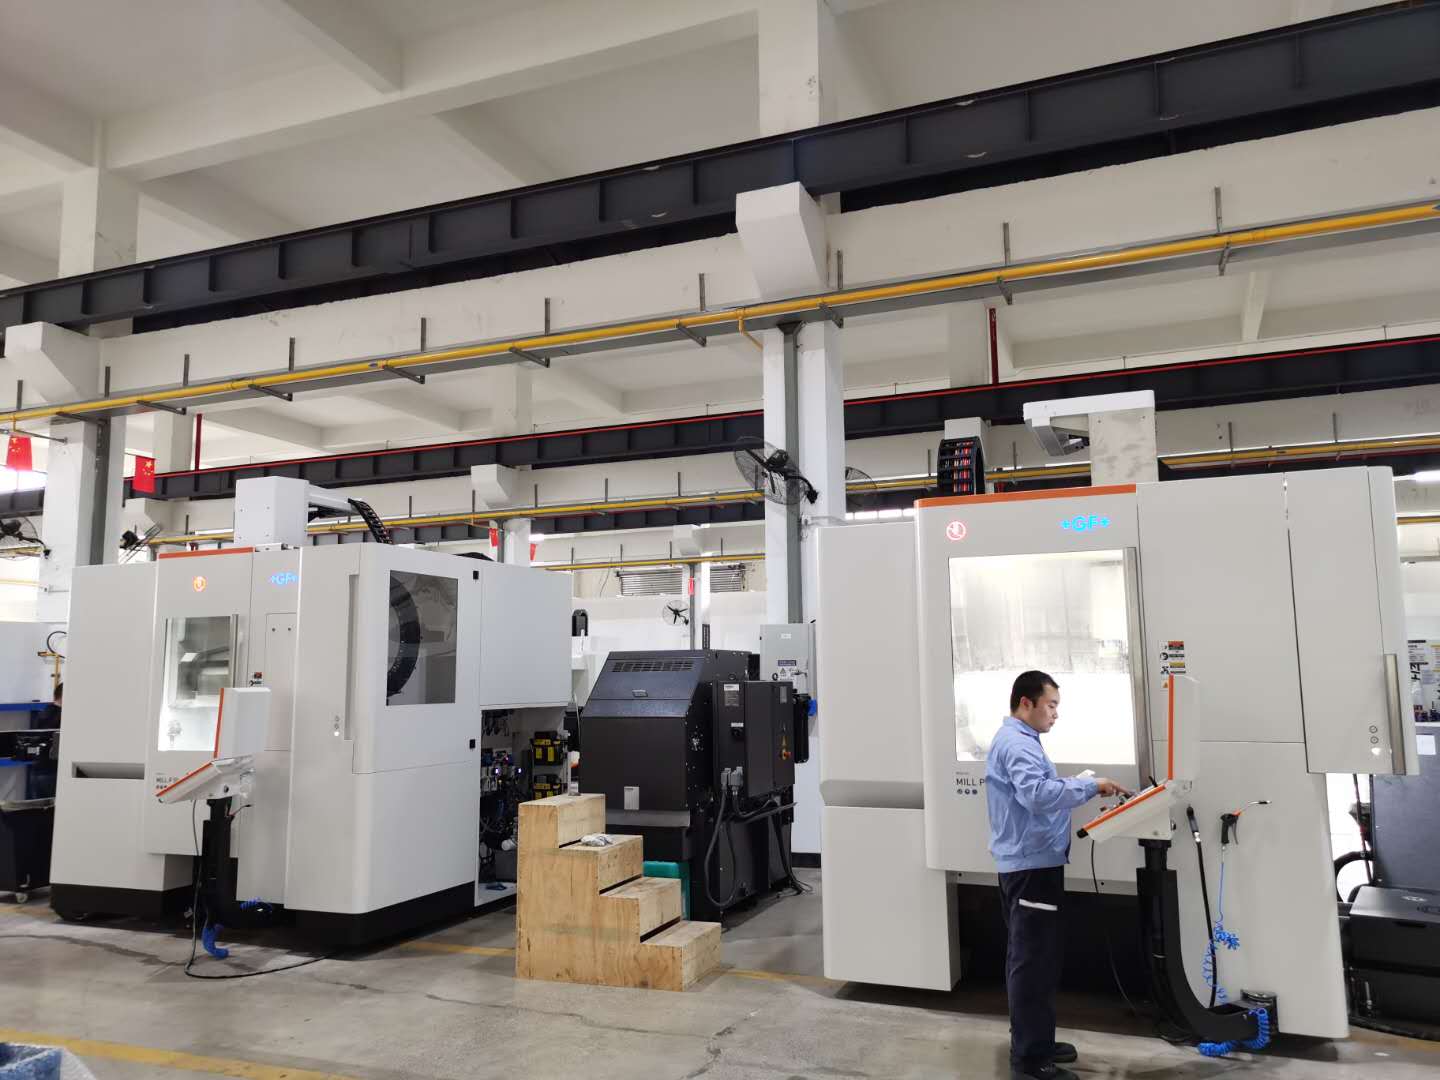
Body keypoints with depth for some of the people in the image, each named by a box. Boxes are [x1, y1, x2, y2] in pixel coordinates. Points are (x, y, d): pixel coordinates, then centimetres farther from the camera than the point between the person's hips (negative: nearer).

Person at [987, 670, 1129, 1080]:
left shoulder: (1018, 740, 17)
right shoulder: (1017, 744, -19)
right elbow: (1038, 795, -34)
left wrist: (1081, 787, 8)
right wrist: (1090, 785, -27)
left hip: (1027, 863, 11)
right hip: (1032, 866, -11)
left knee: (1029, 960, 18)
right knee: (1033, 962, -5)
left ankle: (1033, 1041, 29)